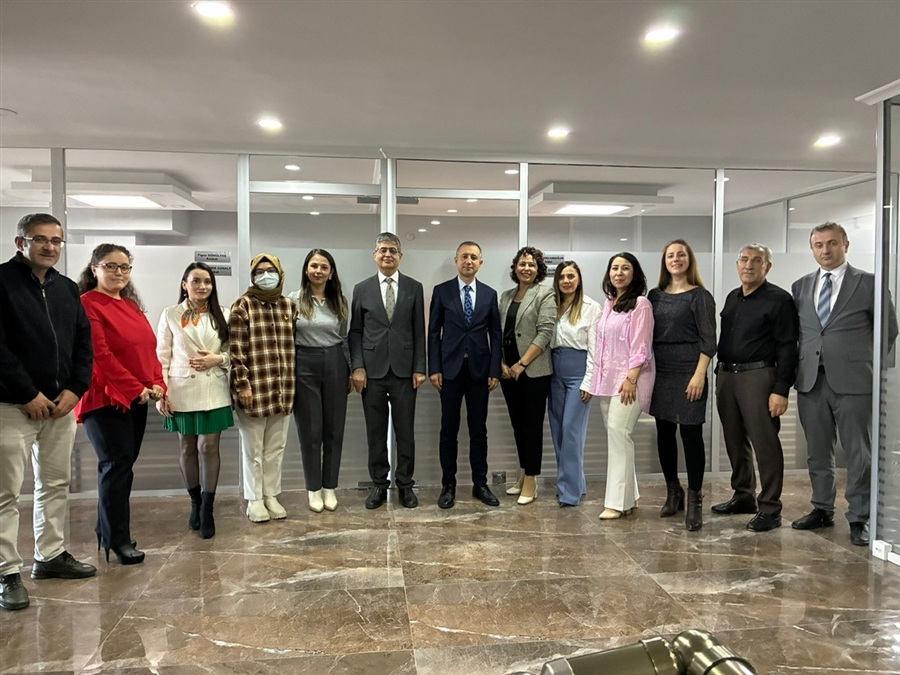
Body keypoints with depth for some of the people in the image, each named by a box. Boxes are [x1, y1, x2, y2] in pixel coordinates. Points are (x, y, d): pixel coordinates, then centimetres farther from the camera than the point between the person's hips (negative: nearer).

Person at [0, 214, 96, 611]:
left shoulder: (67, 289, 12)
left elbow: (84, 344, 11)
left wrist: (74, 389, -2)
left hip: (61, 404, 6)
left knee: (56, 484, 14)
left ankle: (51, 556, 27)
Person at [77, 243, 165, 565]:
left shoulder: (132, 305, 15)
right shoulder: (87, 304, -10)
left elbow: (149, 347, 14)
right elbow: (100, 354, -17)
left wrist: (157, 384, -1)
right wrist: (136, 388, -17)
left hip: (137, 398, 8)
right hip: (105, 398, -8)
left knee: (121, 465, 13)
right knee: (117, 465, -6)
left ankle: (107, 530, 25)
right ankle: (117, 539, 4)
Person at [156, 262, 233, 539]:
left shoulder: (222, 315, 5)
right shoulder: (171, 314, 1)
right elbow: (162, 356, 0)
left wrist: (219, 358, -11)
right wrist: (161, 392, -6)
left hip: (214, 392, 0)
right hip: (181, 392, 0)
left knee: (209, 447, -1)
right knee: (187, 448, 9)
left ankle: (207, 508, 7)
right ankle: (195, 502, 26)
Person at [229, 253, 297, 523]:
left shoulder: (289, 305, 10)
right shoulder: (243, 306, -5)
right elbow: (236, 349, -9)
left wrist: (293, 382, 11)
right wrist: (242, 384, -14)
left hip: (283, 388, 5)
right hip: (253, 388, -5)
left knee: (276, 447, 13)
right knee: (253, 448, 6)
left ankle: (271, 495, 26)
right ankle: (254, 499, 19)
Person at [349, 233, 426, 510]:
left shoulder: (414, 288, 5)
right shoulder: (362, 289, 5)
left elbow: (419, 331, 4)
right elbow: (355, 331, 5)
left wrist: (419, 368, -2)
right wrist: (357, 367, -5)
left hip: (404, 370, 0)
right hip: (372, 371, 0)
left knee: (405, 431, 5)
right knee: (375, 432, 7)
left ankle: (405, 484, 18)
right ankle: (379, 484, 19)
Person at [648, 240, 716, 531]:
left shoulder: (700, 296, -2)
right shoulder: (655, 295, 11)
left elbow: (708, 340, -7)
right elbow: (648, 335, 12)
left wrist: (699, 375, -15)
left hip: (688, 373, -5)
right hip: (661, 373, 5)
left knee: (691, 434, -4)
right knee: (664, 433, 9)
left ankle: (694, 501, 6)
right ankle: (673, 492, 24)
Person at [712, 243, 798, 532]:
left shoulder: (779, 299, -5)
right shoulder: (732, 298, 16)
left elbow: (787, 347, -10)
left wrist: (781, 390, -15)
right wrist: (720, 376, 15)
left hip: (758, 376, -7)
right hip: (726, 375, 7)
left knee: (765, 443, -4)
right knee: (735, 442, 13)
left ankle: (770, 509, 4)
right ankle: (743, 497, 26)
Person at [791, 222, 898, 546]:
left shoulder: (868, 283, 0)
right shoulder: (801, 286, 11)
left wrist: (865, 362, 4)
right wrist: (799, 366, 7)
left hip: (852, 382, -4)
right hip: (810, 380, 4)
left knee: (859, 454, 2)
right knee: (817, 452, 12)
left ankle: (859, 519, 12)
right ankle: (822, 510, 25)